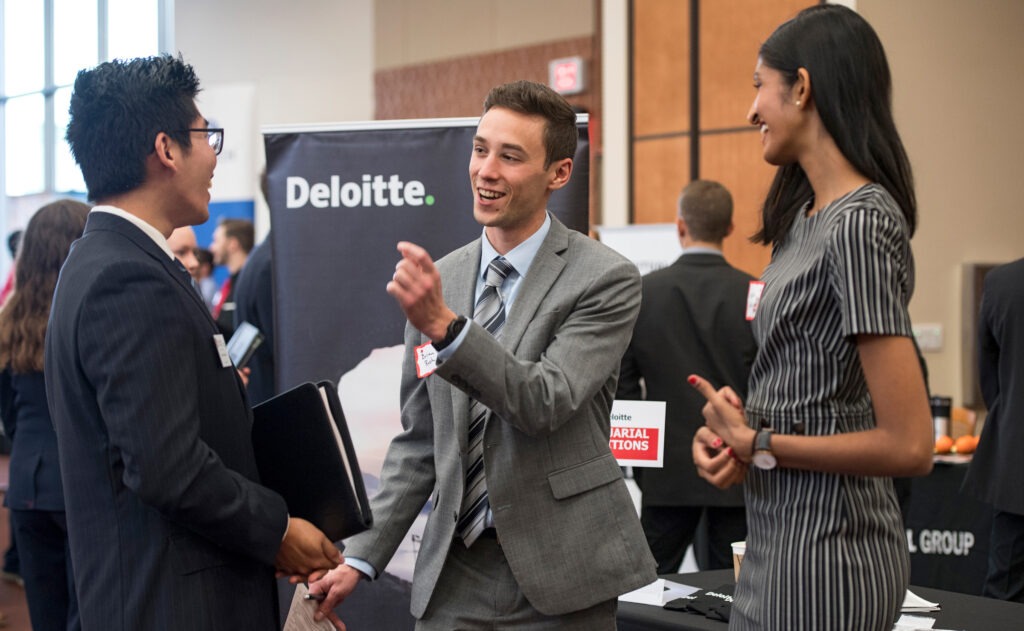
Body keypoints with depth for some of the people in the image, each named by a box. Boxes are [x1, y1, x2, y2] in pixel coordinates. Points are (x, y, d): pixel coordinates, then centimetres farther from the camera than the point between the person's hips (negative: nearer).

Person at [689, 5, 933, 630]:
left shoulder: (860, 225, -19)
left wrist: (760, 445, -13)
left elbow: (909, 445, -23)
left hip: (827, 543, -9)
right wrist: (732, 433, -1)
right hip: (780, 534, 9)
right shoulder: (806, 216, 9)